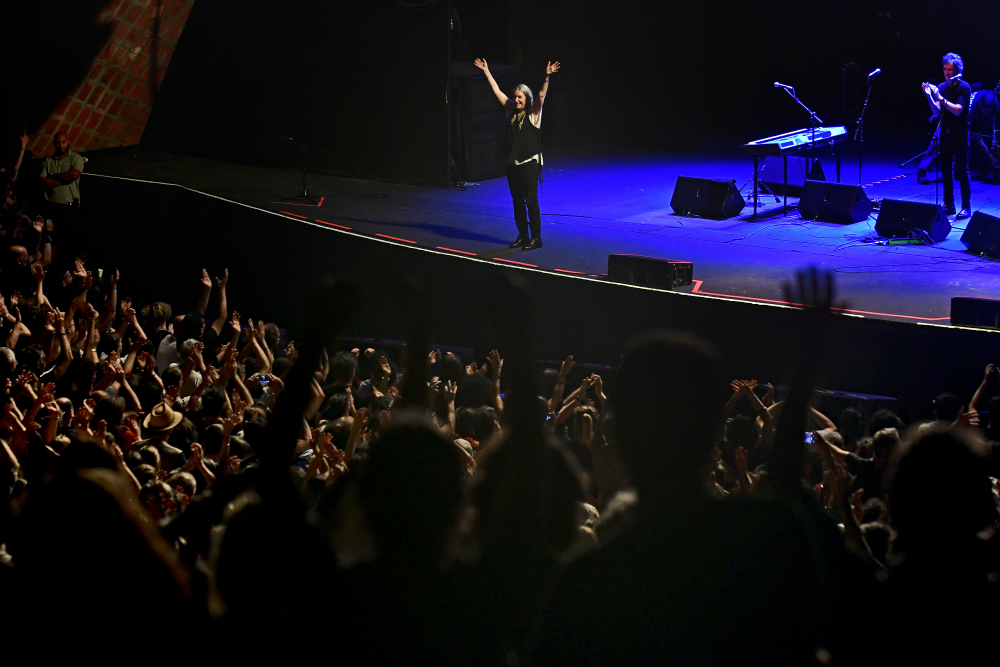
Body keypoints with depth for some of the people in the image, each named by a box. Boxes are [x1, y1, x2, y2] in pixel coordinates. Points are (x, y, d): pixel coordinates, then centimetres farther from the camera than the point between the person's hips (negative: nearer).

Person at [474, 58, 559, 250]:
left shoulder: (533, 113, -6)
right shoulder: (512, 111, 7)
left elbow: (542, 95, -22)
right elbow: (497, 91, 10)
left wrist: (547, 77, -37)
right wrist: (486, 71, 10)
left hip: (529, 163, -6)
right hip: (512, 162, 6)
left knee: (531, 200, -4)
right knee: (517, 201, 12)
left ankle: (536, 237, 3)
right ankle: (522, 236, 21)